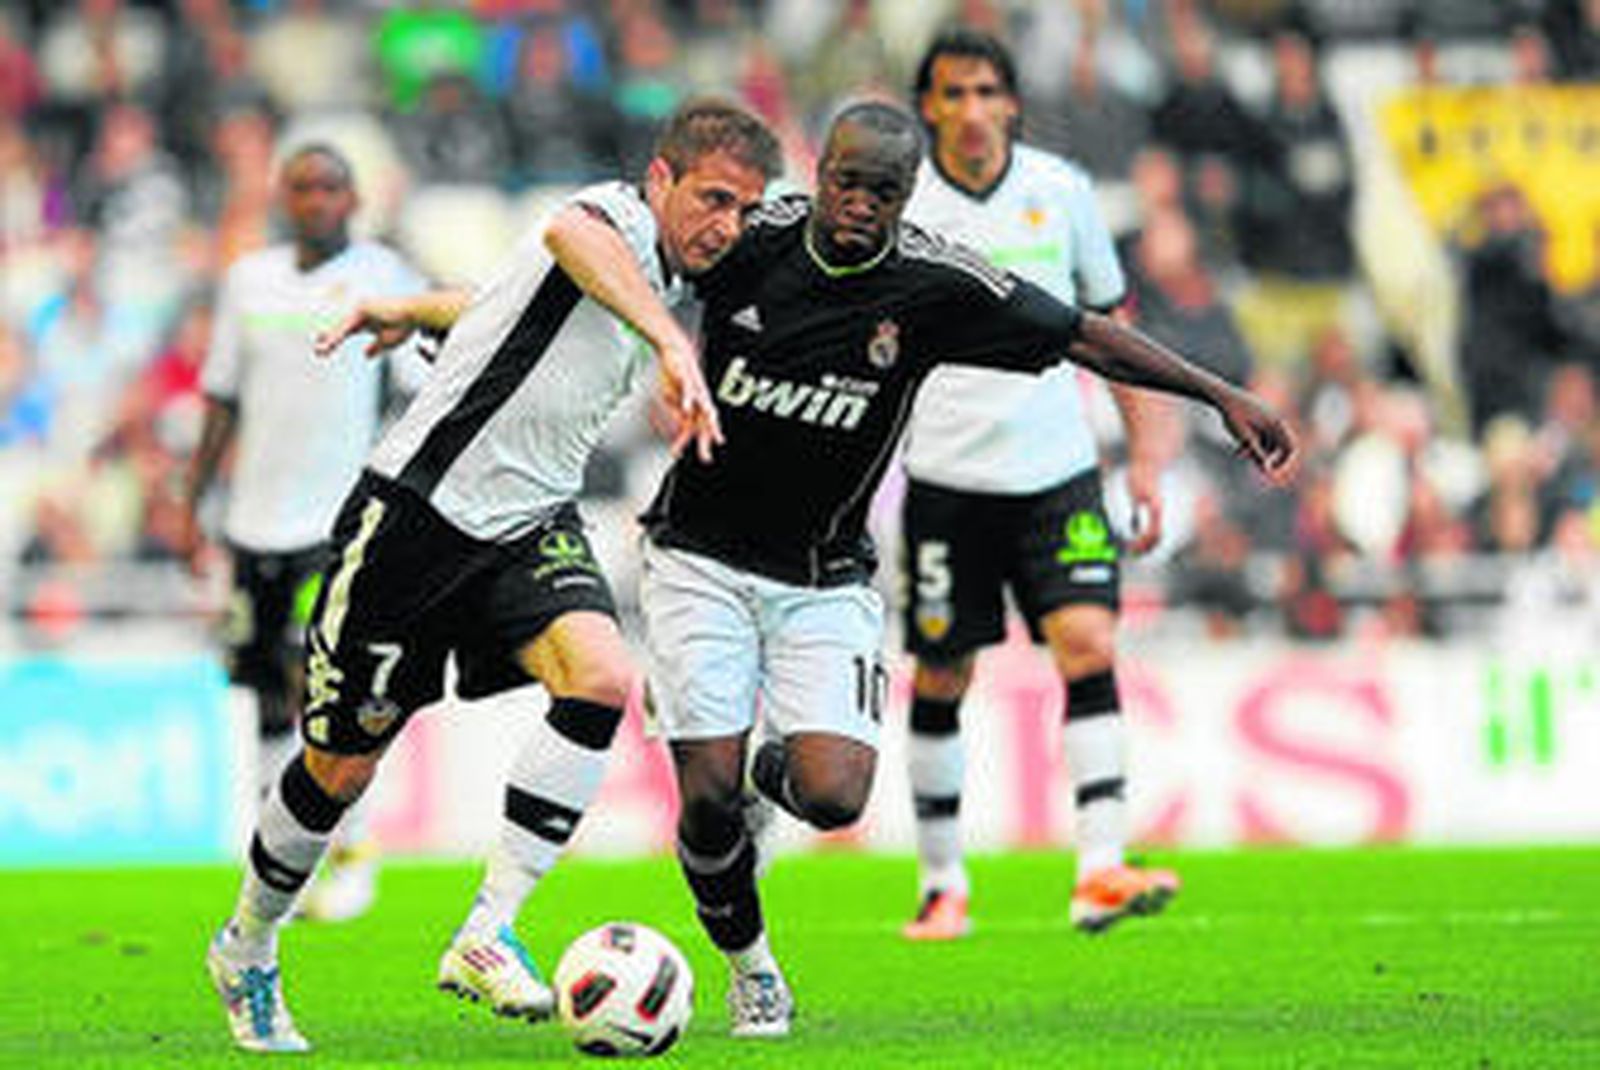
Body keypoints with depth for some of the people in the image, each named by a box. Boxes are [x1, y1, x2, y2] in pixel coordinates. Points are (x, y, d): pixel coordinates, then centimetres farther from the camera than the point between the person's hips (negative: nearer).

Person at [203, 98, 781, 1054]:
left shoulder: (667, 284, 11)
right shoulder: (620, 216, -15)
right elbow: (570, 235, -43)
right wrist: (673, 347, -56)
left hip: (530, 528, 7)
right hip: (417, 510, -7)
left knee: (603, 680, -23)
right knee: (342, 766, 5)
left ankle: (489, 935, -20)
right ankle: (248, 952, 31)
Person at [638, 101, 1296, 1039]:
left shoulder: (936, 284, -12)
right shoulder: (750, 239, -12)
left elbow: (1085, 337, -5)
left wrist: (1222, 395, -8)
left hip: (825, 580, 1)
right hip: (701, 561, -1)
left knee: (833, 799, -15)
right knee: (709, 794, -10)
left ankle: (773, 770, 24)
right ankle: (749, 967, 19)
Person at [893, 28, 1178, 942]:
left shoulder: (1060, 191, 3)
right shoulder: (894, 207, -3)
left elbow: (1111, 324, 13)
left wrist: (1147, 455, 9)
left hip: (1056, 466, 1)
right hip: (946, 479, -1)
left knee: (1090, 646, -13)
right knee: (940, 681, 4)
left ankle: (1101, 871, -18)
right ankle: (943, 883, 17)